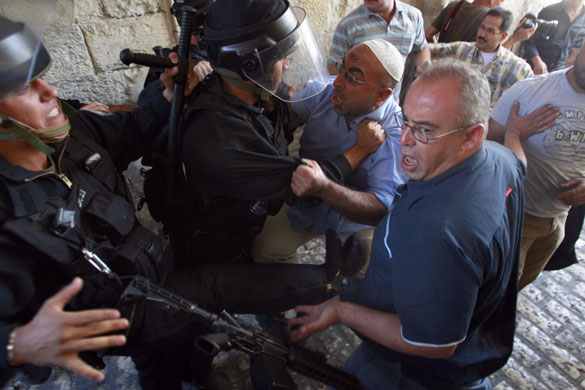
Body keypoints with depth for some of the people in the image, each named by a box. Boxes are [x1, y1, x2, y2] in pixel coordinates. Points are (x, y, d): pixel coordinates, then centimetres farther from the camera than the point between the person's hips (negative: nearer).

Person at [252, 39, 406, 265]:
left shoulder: (397, 133, -31)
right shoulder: (327, 91, -16)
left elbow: (382, 211, -39)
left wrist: (324, 188, -56)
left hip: (357, 221, -3)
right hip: (307, 205, 4)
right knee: (264, 249, 7)